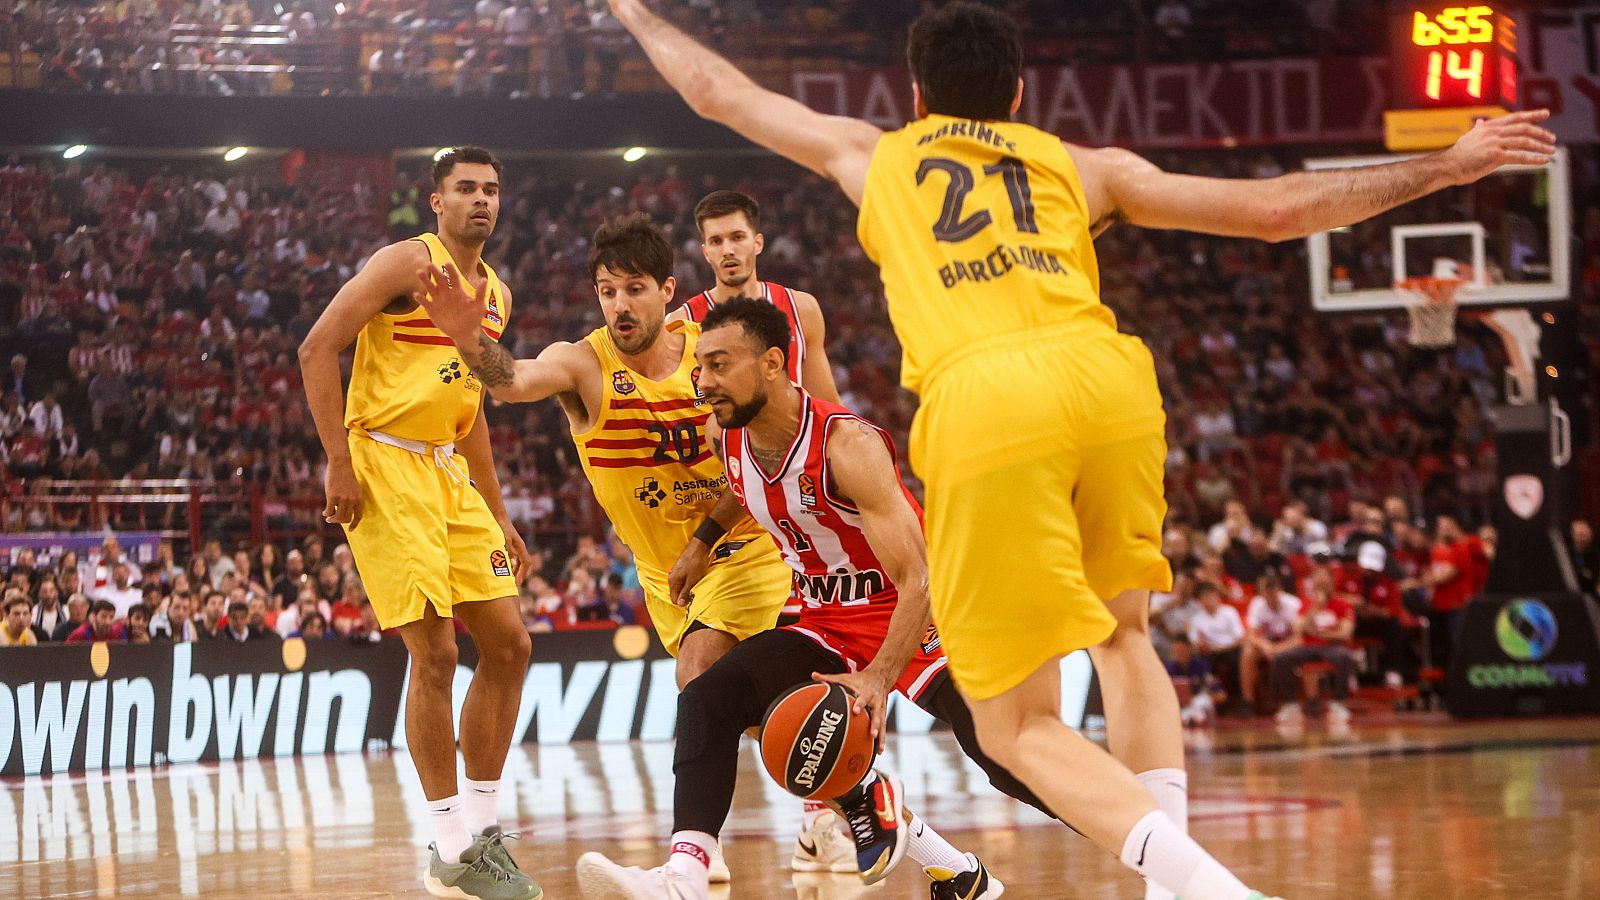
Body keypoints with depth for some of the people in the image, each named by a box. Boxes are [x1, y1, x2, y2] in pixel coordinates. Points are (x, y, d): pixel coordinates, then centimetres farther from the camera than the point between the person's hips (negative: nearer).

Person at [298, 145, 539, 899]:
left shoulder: (495, 294, 16)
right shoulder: (408, 264, -8)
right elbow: (317, 349, -14)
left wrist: (498, 517, 22)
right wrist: (340, 464, -19)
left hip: (447, 472, 9)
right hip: (385, 467, -8)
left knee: (507, 645, 5)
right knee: (434, 653, -11)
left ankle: (481, 828, 15)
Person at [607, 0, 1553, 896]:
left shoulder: (870, 155, 30)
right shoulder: (1083, 166, 28)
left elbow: (715, 90, 43)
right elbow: (1279, 209, 24)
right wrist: (1444, 167, 32)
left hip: (980, 406, -2)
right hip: (1105, 380, 2)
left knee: (1018, 727, 3)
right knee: (1123, 635, 28)